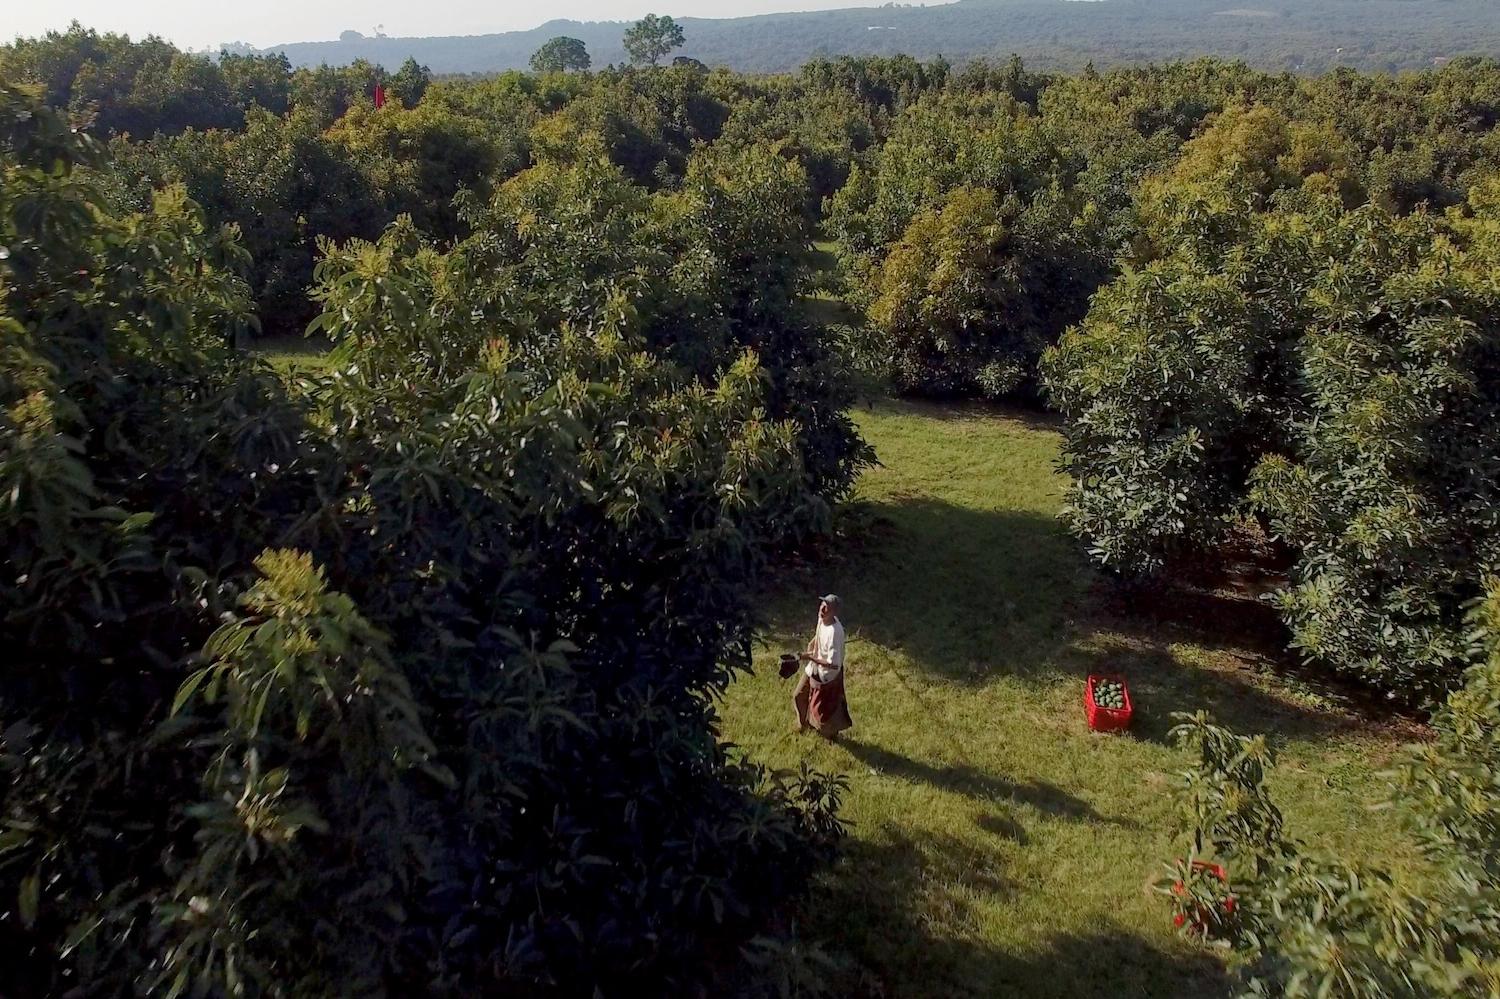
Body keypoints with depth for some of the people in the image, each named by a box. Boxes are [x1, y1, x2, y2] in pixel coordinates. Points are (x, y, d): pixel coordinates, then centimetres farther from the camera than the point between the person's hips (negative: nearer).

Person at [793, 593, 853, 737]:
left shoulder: (835, 632, -37)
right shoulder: (822, 618, -12)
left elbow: (834, 664, -33)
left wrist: (810, 657, -30)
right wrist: (812, 643, -3)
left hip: (826, 674, -8)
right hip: (813, 668, 8)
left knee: (823, 708, 14)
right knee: (799, 696, 25)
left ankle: (830, 731, 45)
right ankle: (804, 724, 53)